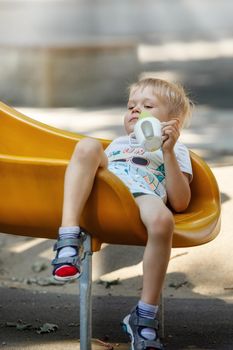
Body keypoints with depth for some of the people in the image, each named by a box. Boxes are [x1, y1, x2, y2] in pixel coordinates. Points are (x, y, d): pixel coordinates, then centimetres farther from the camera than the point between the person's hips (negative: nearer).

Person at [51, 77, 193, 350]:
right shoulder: (118, 143, 45)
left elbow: (179, 203, 12)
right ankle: (68, 240, -38)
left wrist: (168, 152, 6)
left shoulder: (176, 150, 31)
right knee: (88, 145, -26)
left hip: (144, 195, -3)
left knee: (162, 220, -39)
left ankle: (145, 316, -27)